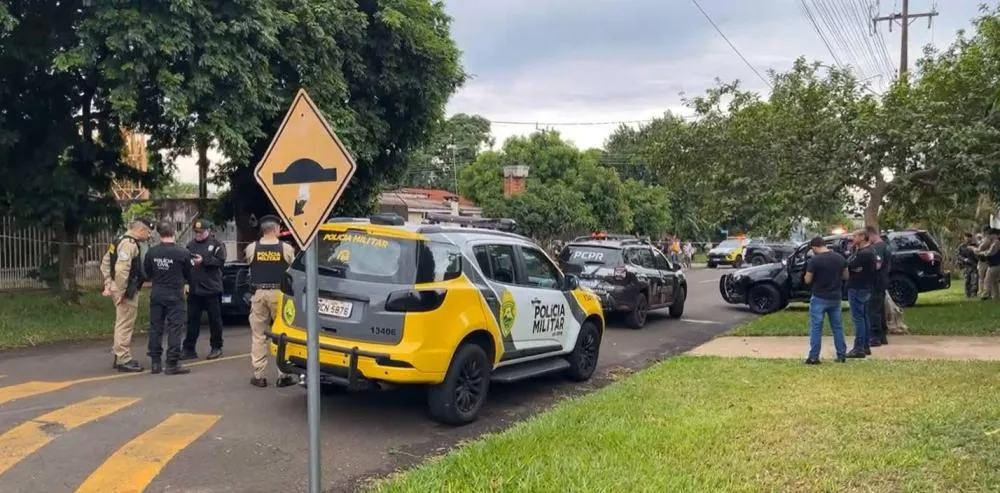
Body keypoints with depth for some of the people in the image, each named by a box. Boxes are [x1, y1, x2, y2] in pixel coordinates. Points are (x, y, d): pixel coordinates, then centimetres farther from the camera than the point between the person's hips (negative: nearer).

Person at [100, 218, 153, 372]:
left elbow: (105, 262, 22)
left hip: (123, 289, 10)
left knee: (123, 325, 18)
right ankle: (123, 360, -1)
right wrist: (120, 292, -22)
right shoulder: (129, 244, -17)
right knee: (125, 325, -5)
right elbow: (121, 269, -26)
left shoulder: (120, 240, 16)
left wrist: (109, 284, 18)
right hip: (127, 291, -10)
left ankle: (120, 357, 26)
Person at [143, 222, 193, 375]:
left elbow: (147, 274, 7)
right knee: (174, 328, 0)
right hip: (174, 294, -4)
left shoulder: (151, 252, -4)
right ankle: (172, 364, -1)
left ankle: (155, 362, 16)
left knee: (155, 327, 12)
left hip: (156, 294, 4)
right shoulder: (183, 252, -13)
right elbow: (189, 275, 0)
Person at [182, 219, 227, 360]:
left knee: (215, 319, 7)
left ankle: (216, 347, 18)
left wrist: (203, 260, -22)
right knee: (192, 320, 7)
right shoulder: (190, 245, 11)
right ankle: (189, 349, 13)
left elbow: (220, 261, -13)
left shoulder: (216, 244, -2)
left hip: (212, 289, -4)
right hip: (194, 289, 4)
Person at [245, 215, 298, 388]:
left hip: (259, 293, 2)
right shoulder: (286, 248, -6)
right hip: (279, 294, -1)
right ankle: (283, 375, 5)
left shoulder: (251, 248, -2)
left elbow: (250, 265, 12)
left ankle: (258, 375, 10)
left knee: (258, 335, 9)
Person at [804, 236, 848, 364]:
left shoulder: (815, 260, -15)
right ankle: (841, 355, 17)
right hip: (835, 298, 5)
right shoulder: (840, 257, 3)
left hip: (819, 298, -5)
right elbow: (845, 276, 12)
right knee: (838, 326, 14)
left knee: (816, 328, 1)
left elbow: (807, 280, -11)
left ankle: (814, 357, 1)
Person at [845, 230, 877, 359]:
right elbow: (854, 265, 10)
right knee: (864, 317, 15)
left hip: (857, 289, -11)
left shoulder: (863, 253, -20)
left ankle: (859, 349, -6)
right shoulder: (869, 251, 14)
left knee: (858, 318, -8)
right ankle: (866, 346, 22)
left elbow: (848, 265, -23)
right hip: (865, 288, 11)